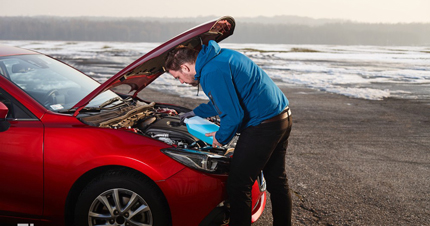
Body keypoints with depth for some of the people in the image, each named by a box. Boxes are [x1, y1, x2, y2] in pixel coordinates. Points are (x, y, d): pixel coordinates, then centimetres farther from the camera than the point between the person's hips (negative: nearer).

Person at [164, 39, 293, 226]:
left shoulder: (212, 73, -19)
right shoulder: (219, 56, 14)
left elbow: (234, 115, -21)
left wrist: (221, 137, -2)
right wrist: (197, 112, 34)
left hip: (263, 125, -11)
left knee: (238, 186, 0)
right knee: (277, 180, 21)